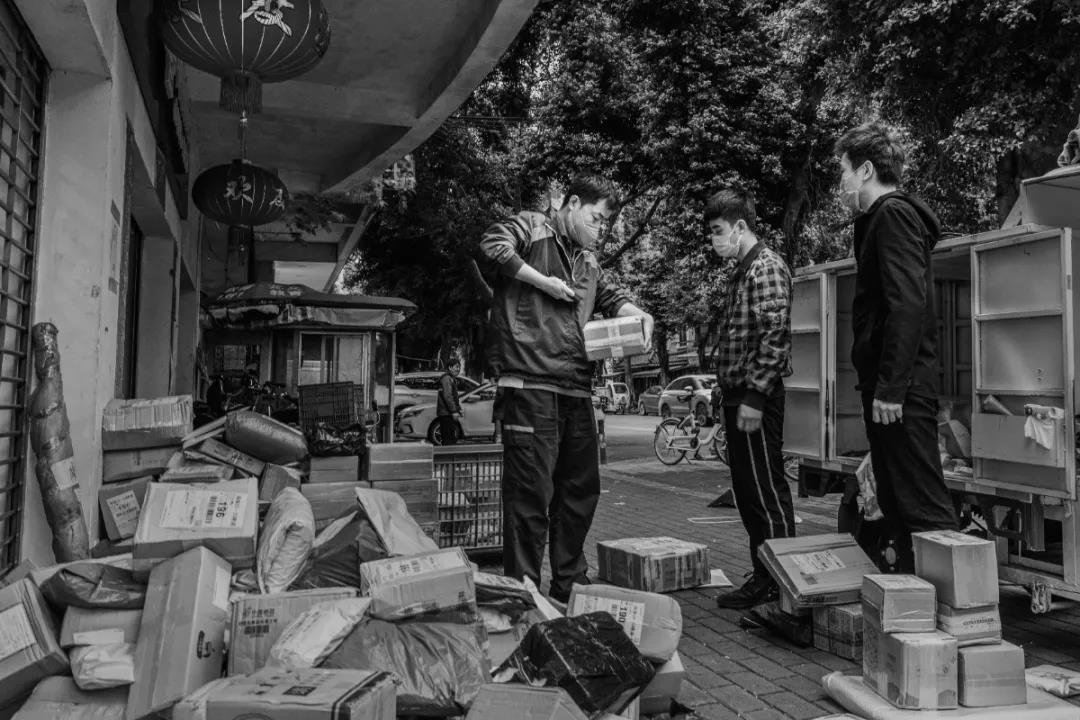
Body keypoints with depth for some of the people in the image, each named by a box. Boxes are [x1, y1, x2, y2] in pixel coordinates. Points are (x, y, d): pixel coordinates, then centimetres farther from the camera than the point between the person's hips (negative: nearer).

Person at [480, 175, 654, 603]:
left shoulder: (587, 259, 25)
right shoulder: (532, 228, 2)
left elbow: (609, 298, 28)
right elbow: (492, 245, -15)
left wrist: (636, 312, 6)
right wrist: (545, 282, -13)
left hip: (576, 387, 9)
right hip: (530, 382, -8)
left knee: (581, 488, 14)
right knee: (531, 491, -6)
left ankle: (569, 585, 29)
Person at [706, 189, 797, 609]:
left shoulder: (767, 267, -10)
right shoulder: (741, 271, 18)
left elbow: (774, 336, -19)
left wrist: (754, 397, -22)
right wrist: (730, 394, 16)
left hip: (756, 398, -10)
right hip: (738, 395, 10)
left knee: (767, 491, -2)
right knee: (747, 490, 14)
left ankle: (780, 582, 8)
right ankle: (763, 574, 25)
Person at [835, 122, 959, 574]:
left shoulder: (893, 214, -9)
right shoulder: (880, 219, 21)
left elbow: (908, 304, -20)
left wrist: (890, 388, -23)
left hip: (902, 389, -10)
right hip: (888, 387, 10)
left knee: (923, 506, -7)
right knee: (895, 501, 15)